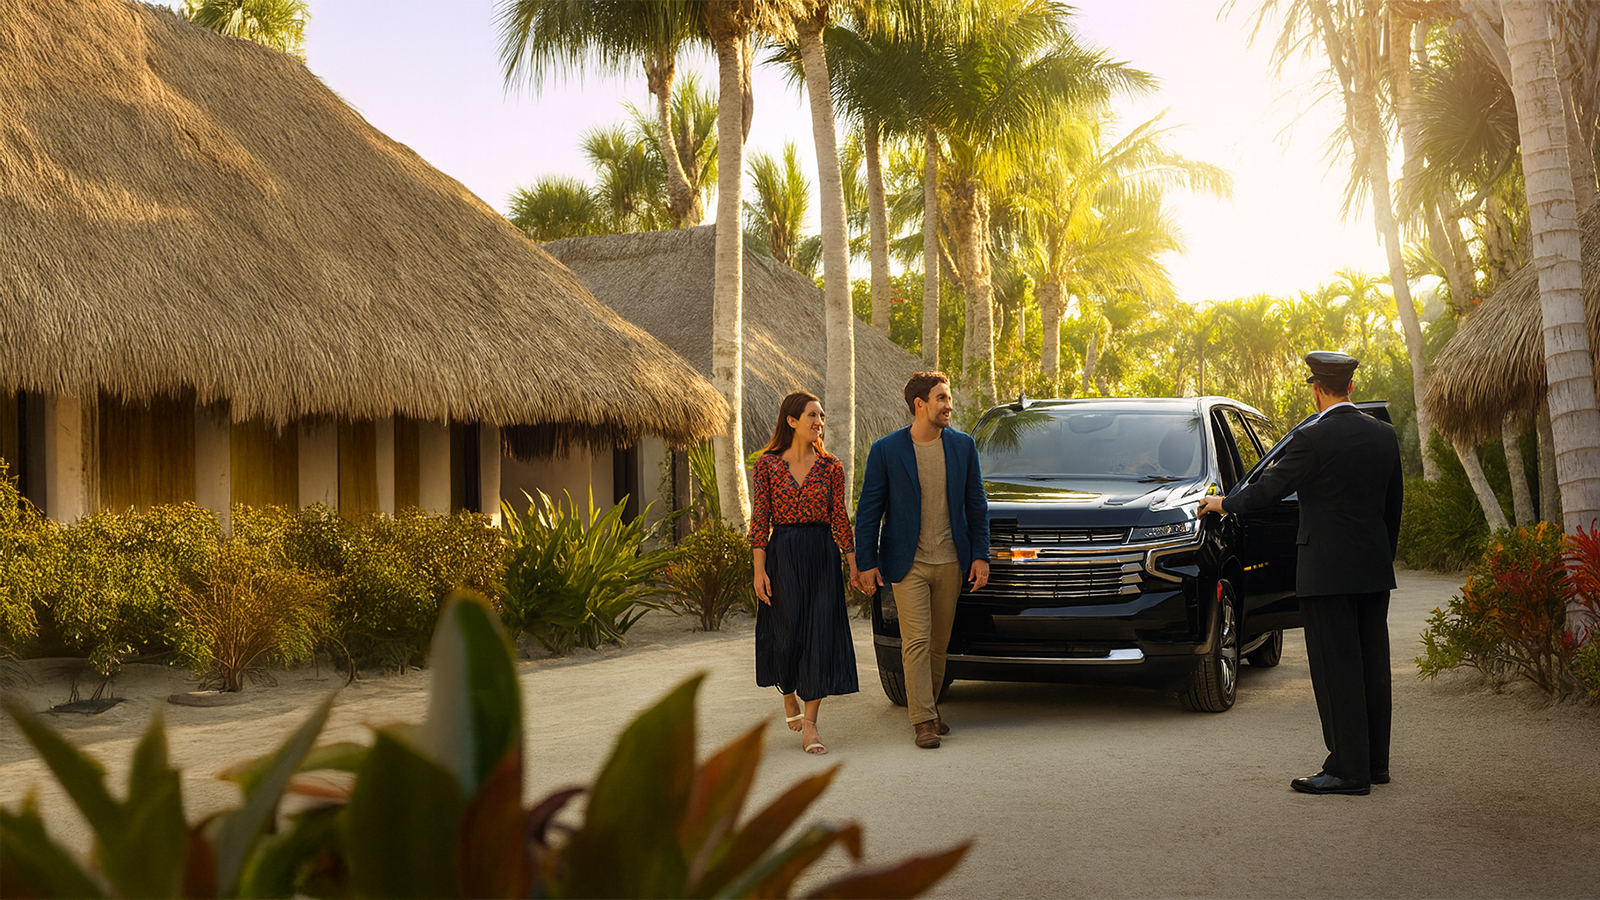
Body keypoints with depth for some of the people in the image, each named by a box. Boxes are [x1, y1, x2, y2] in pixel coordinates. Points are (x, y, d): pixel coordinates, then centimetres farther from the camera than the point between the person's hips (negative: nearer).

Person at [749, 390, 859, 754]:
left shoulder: (830, 466, 4)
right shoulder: (768, 464, 0)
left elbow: (840, 519, 6)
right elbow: (760, 519, -1)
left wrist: (854, 564, 2)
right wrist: (759, 570, -7)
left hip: (822, 556, 1)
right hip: (782, 555, -1)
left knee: (820, 635, -5)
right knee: (787, 633, 3)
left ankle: (809, 725, -1)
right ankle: (789, 696, 34)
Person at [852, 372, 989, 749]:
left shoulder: (963, 445, 3)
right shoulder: (885, 449, -6)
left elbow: (976, 505, 9)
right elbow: (869, 509, -2)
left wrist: (980, 555, 3)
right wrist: (865, 562, -5)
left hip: (951, 562, 3)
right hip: (908, 564, -3)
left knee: (939, 643, 11)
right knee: (916, 642, -7)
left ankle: (929, 706, 26)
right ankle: (923, 720, -2)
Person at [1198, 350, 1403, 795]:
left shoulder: (1312, 439, -15)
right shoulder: (1383, 434, 7)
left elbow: (1269, 488, -7)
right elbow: (1394, 503, 14)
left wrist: (1223, 503, 11)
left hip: (1328, 571, -7)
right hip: (1375, 570, 7)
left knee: (1336, 670, -3)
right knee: (1372, 665, 13)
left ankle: (1348, 770, -1)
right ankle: (1376, 761, 21)